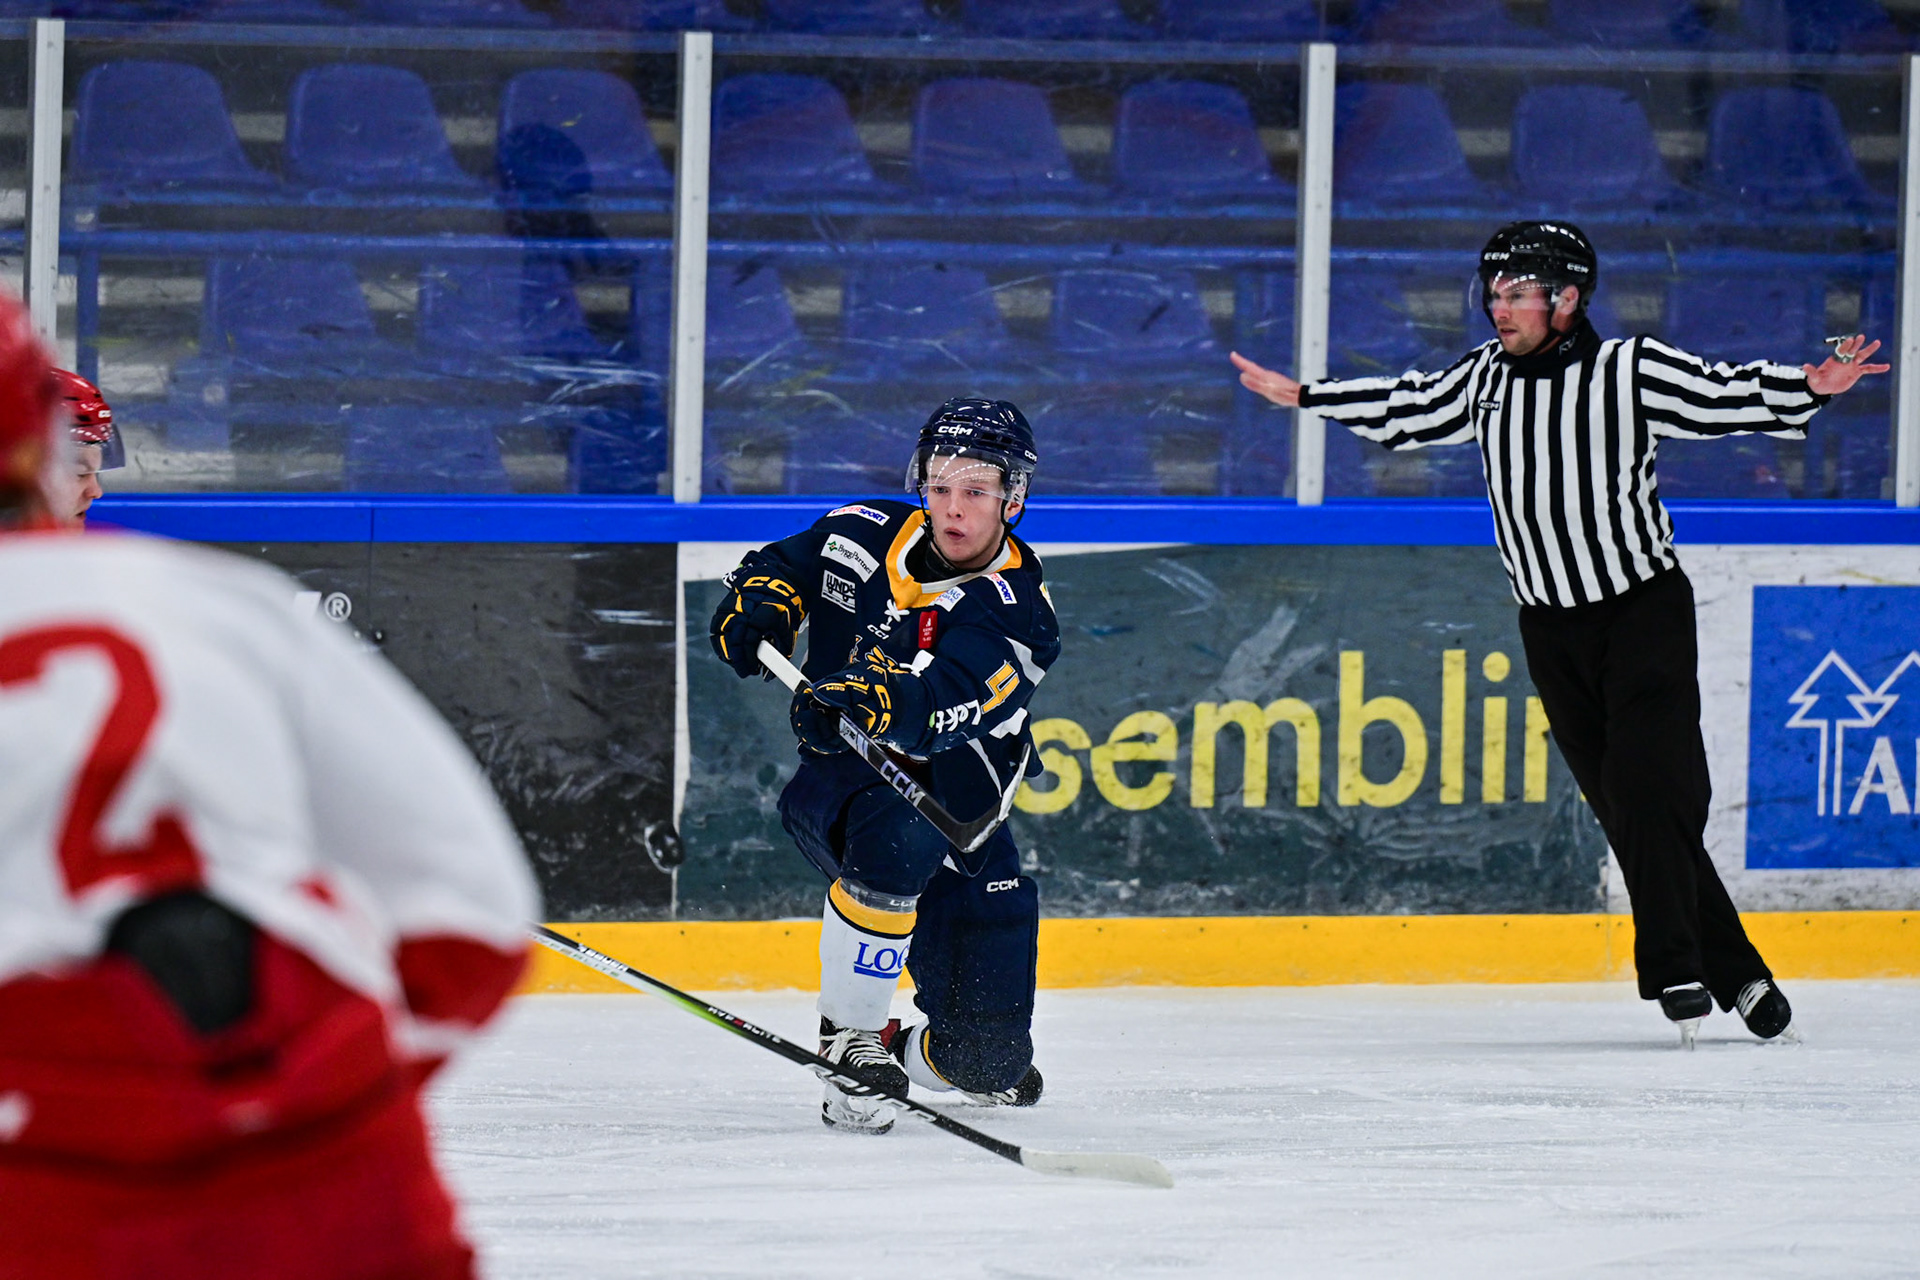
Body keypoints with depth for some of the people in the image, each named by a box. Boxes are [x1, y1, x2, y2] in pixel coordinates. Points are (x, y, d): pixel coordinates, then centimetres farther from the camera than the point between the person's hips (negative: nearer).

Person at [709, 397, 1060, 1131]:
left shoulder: (1014, 610, -17)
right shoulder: (860, 537, -5)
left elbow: (944, 706, -36)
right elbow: (778, 569, 14)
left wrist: (872, 699, -55)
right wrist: (760, 604, -9)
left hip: (960, 817, 0)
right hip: (840, 785, 0)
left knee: (990, 1062, -3)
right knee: (898, 837, -39)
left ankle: (909, 1054, 35)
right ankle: (849, 1037, -26)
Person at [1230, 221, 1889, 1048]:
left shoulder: (1630, 371, -10)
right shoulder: (1487, 377, 6)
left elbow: (1726, 400, -15)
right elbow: (1409, 411, 21)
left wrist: (1812, 389, -31)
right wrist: (1301, 396, 26)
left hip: (1645, 610, -5)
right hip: (1553, 629, 5)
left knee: (1651, 788, -18)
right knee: (1620, 806, 0)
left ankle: (1674, 970, -16)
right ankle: (1733, 973, 5)